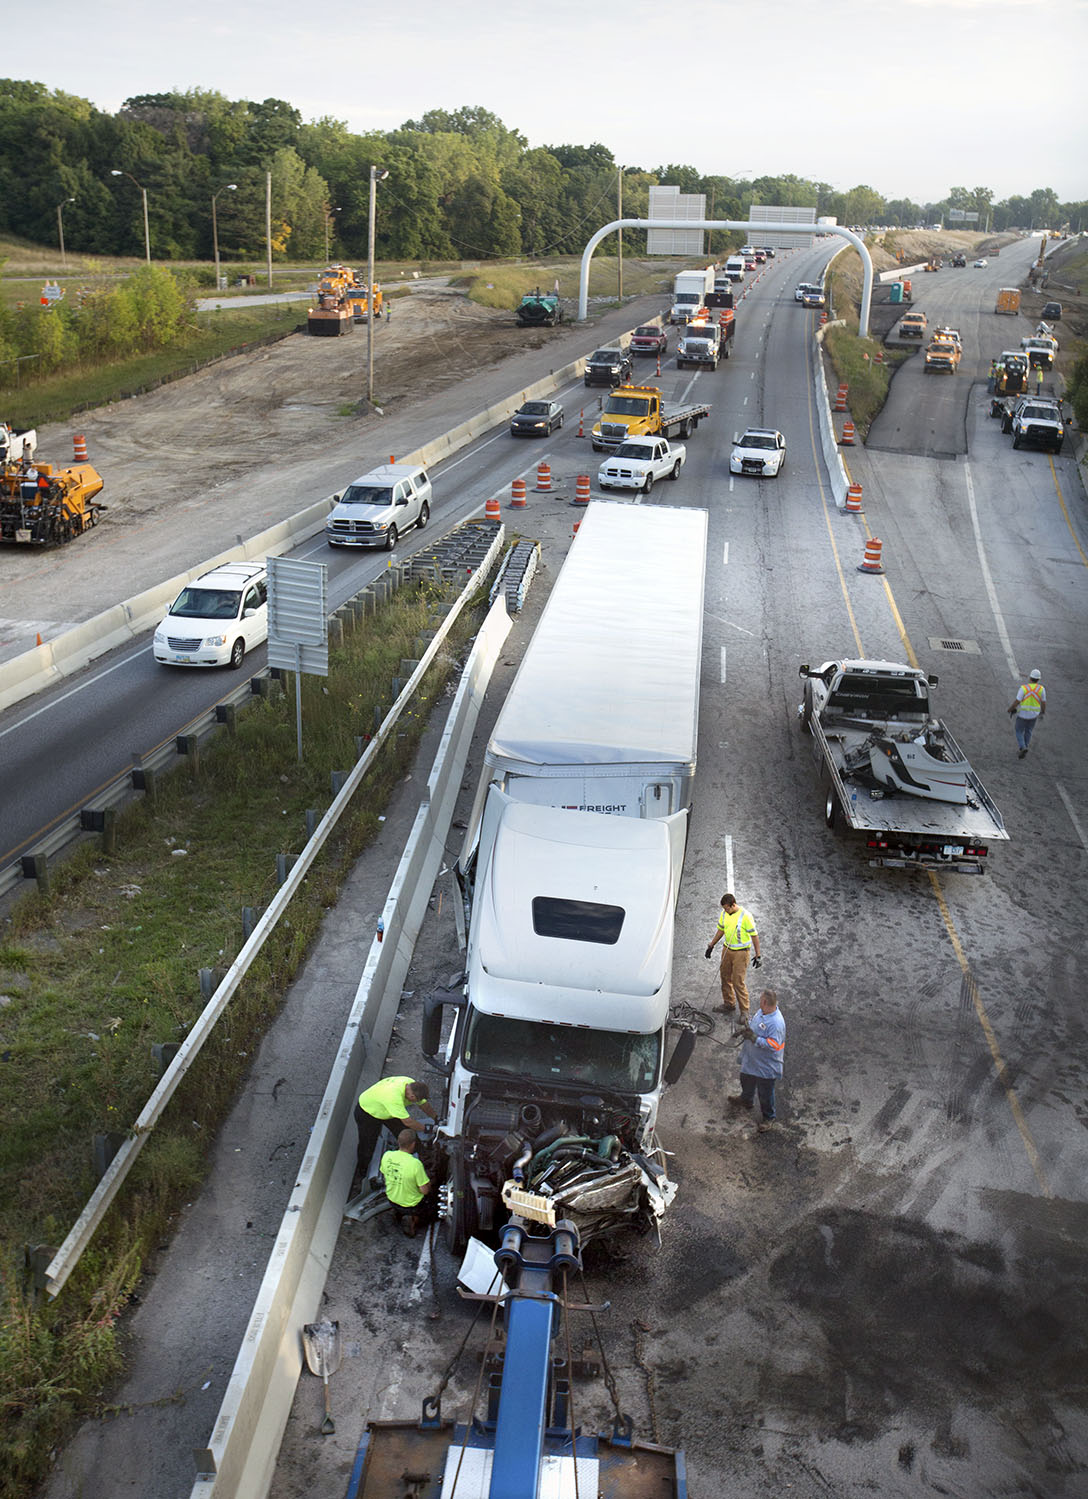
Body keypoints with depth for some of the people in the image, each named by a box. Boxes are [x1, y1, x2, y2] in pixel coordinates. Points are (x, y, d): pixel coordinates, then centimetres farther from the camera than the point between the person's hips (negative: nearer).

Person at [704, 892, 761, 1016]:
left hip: (741, 952, -7)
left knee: (738, 982, -7)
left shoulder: (745, 916, -19)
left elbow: (754, 935, -13)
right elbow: (720, 930, 16)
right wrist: (711, 946, 18)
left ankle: (744, 1011, 4)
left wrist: (758, 955, -12)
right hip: (727, 949, 7)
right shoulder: (724, 913, 0)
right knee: (725, 977, 15)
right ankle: (729, 1003, 32)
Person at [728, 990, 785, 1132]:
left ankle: (769, 1117, 35)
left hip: (766, 1066, -9)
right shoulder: (762, 1011, -9)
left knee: (765, 1093, 13)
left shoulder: (776, 1023, -37)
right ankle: (746, 1099, 60)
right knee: (747, 1081, 33)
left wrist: (754, 1038, -36)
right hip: (751, 1059, 9)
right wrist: (746, 1030, -6)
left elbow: (773, 1045, -34)